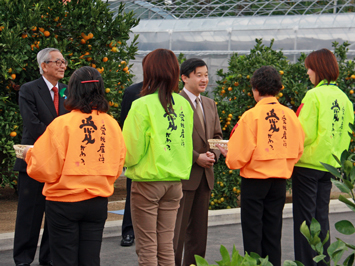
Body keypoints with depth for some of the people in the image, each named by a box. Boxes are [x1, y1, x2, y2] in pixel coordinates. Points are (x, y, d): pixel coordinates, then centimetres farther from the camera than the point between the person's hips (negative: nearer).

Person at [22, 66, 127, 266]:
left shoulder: (61, 124, -14)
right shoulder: (112, 124, -2)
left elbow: (45, 170, -11)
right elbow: (117, 169, 7)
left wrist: (30, 154, 8)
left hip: (64, 202, -3)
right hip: (98, 202, 4)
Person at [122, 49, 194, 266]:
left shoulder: (143, 105, -13)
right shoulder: (183, 104, 3)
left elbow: (132, 151, -11)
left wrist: (127, 161, 9)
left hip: (148, 181, -5)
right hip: (175, 181, 5)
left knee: (147, 247, 3)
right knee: (166, 245, 11)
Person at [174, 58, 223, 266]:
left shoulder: (210, 104, 15)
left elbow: (217, 136, 18)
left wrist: (213, 154, -2)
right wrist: (197, 157, -16)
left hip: (205, 174, 7)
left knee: (199, 228, 11)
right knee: (177, 227, -4)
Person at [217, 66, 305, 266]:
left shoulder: (252, 115, -14)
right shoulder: (290, 115, -2)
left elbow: (240, 154, -13)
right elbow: (298, 151, 6)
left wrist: (229, 157, 8)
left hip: (255, 179, -4)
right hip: (280, 179, 4)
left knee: (252, 232, 4)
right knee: (273, 231, 13)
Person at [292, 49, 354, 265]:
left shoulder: (314, 95, -14)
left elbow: (305, 133, -18)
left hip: (309, 163, -7)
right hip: (330, 164, 7)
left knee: (304, 216, 0)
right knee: (322, 215, 13)